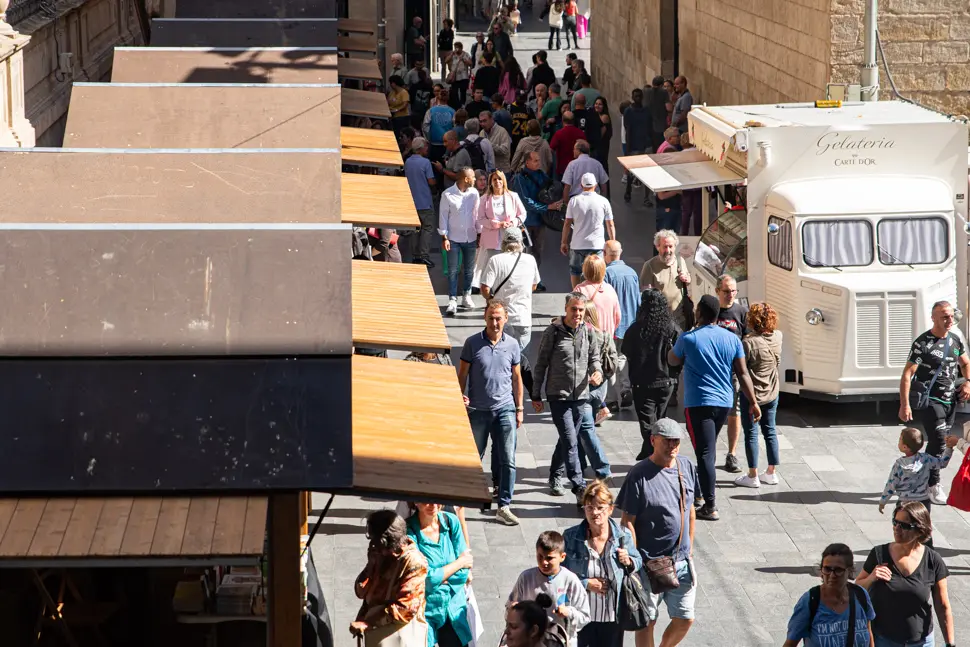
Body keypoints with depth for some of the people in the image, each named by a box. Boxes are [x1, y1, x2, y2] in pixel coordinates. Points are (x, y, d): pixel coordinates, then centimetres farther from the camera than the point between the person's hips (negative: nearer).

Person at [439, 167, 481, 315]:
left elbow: (477, 213, 8)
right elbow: (443, 216, -6)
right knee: (453, 270, -2)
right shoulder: (448, 194, -11)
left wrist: (479, 234, 8)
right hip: (453, 238, -4)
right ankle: (452, 301, 0)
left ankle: (467, 296, 27)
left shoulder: (474, 193, 1)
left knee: (469, 269, 12)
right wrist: (444, 237, -8)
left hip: (470, 237, 4)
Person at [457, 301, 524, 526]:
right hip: (478, 410, -1)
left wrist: (519, 408, 11)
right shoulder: (472, 343, -2)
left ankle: (504, 506, -2)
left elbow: (516, 378, 12)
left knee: (508, 460, -5)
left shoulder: (512, 345, 4)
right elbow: (462, 374, 4)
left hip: (505, 409, 1)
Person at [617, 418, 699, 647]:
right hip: (649, 564, -5)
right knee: (647, 621, 4)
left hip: (682, 561, 5)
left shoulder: (687, 468, 3)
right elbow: (628, 522, -12)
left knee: (685, 619, 10)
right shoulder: (639, 475, -14)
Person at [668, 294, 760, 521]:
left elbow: (672, 361, 9)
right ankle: (702, 491, 37)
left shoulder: (688, 339, -10)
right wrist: (753, 402, 7)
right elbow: (743, 373, 3)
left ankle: (710, 507, -12)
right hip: (724, 402, 5)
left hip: (698, 403, -5)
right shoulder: (732, 339, 2)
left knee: (705, 453, -7)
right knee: (709, 449, 23)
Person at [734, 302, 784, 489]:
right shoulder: (777, 337, -6)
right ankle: (772, 472, 22)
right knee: (770, 431, 16)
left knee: (751, 433, 4)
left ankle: (752, 476, 7)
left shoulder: (749, 343, -24)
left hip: (752, 393, -6)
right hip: (772, 392, 6)